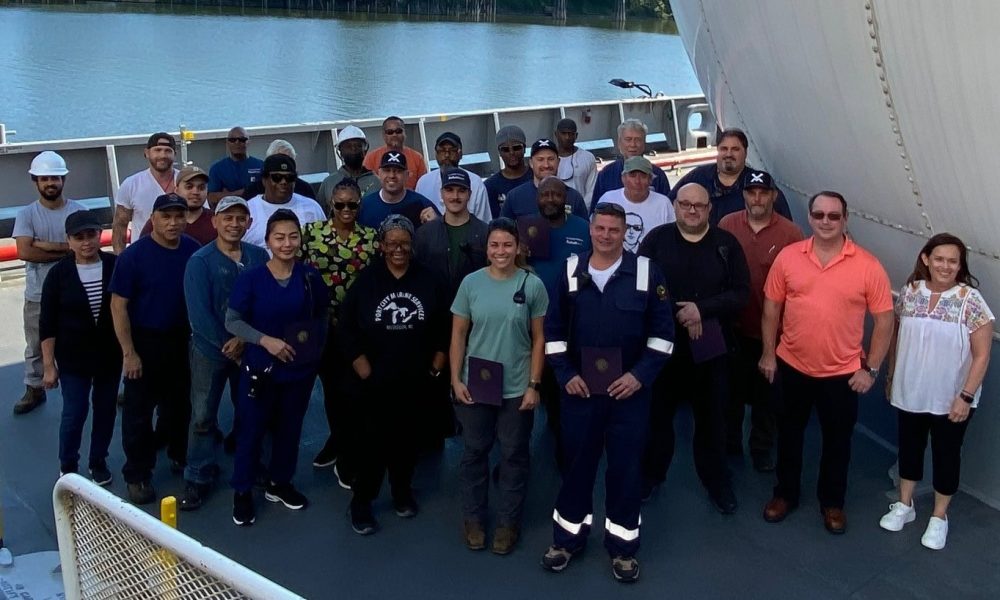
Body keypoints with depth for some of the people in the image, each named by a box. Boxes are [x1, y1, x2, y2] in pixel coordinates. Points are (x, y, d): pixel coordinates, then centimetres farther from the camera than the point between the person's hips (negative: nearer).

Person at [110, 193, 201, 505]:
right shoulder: (134, 255, -15)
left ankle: (180, 456, 40)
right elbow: (118, 305, -13)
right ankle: (137, 474, 18)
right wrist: (128, 352, -15)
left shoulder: (194, 251, -6)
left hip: (182, 339, 4)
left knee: (180, 404, 19)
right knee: (138, 410, 5)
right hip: (144, 341, -3)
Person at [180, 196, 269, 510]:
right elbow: (199, 314, -18)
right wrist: (228, 346, -16)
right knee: (203, 416, 5)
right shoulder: (199, 261, -13)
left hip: (249, 348, 3)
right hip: (210, 350, -3)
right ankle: (199, 477, 18)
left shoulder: (259, 257, -3)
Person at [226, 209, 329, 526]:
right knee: (251, 430, 5)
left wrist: (316, 349, -4)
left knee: (290, 428, 16)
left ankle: (279, 483, 36)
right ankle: (242, 492, 22)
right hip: (260, 368, -3)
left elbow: (321, 319, 8)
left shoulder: (310, 277, -4)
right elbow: (232, 321, -10)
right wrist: (265, 340, -23)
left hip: (300, 369, 3)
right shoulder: (250, 278, -12)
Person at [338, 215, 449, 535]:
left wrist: (436, 367, 1)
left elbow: (444, 328, 7)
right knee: (372, 440, -1)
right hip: (373, 381, -2)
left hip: (415, 380, 2)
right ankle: (361, 501, 14)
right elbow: (346, 329, -4)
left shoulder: (428, 282, 1)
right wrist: (363, 369, -9)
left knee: (406, 437, 14)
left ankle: (402, 491, 34)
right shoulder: (366, 280, -4)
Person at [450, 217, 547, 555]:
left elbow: (538, 339, -2)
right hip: (474, 385, 1)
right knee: (474, 452, 13)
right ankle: (473, 518, 29)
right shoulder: (471, 283, -3)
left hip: (517, 388, -1)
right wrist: (456, 379, -4)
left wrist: (534, 385, -5)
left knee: (514, 455, 10)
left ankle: (508, 522, 26)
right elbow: (458, 335, 2)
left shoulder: (532, 285, -6)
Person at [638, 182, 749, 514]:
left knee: (712, 418, 11)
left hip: (712, 347, 1)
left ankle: (717, 481, 28)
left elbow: (740, 293, -5)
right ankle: (650, 474, 30)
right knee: (657, 413, 11)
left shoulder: (727, 244, 1)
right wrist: (679, 317, -16)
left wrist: (702, 310, -19)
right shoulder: (656, 239, -1)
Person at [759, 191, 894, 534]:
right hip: (791, 366, 2)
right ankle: (785, 494, 36)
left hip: (842, 373, -1)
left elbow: (884, 320, -6)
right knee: (789, 434, 17)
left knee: (837, 440, 14)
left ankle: (832, 502, 34)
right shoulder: (788, 256, -6)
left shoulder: (868, 266, -11)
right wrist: (768, 353, 3)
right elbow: (771, 307, 3)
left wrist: (871, 368, -7)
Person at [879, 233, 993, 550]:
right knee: (909, 446, 18)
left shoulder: (970, 300, -16)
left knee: (946, 454, 11)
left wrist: (966, 397, -17)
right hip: (909, 392, 3)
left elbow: (981, 355, -14)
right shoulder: (910, 291, -4)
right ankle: (904, 505, 36)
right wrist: (891, 377, 11)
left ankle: (939, 517, 28)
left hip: (950, 398, -3)